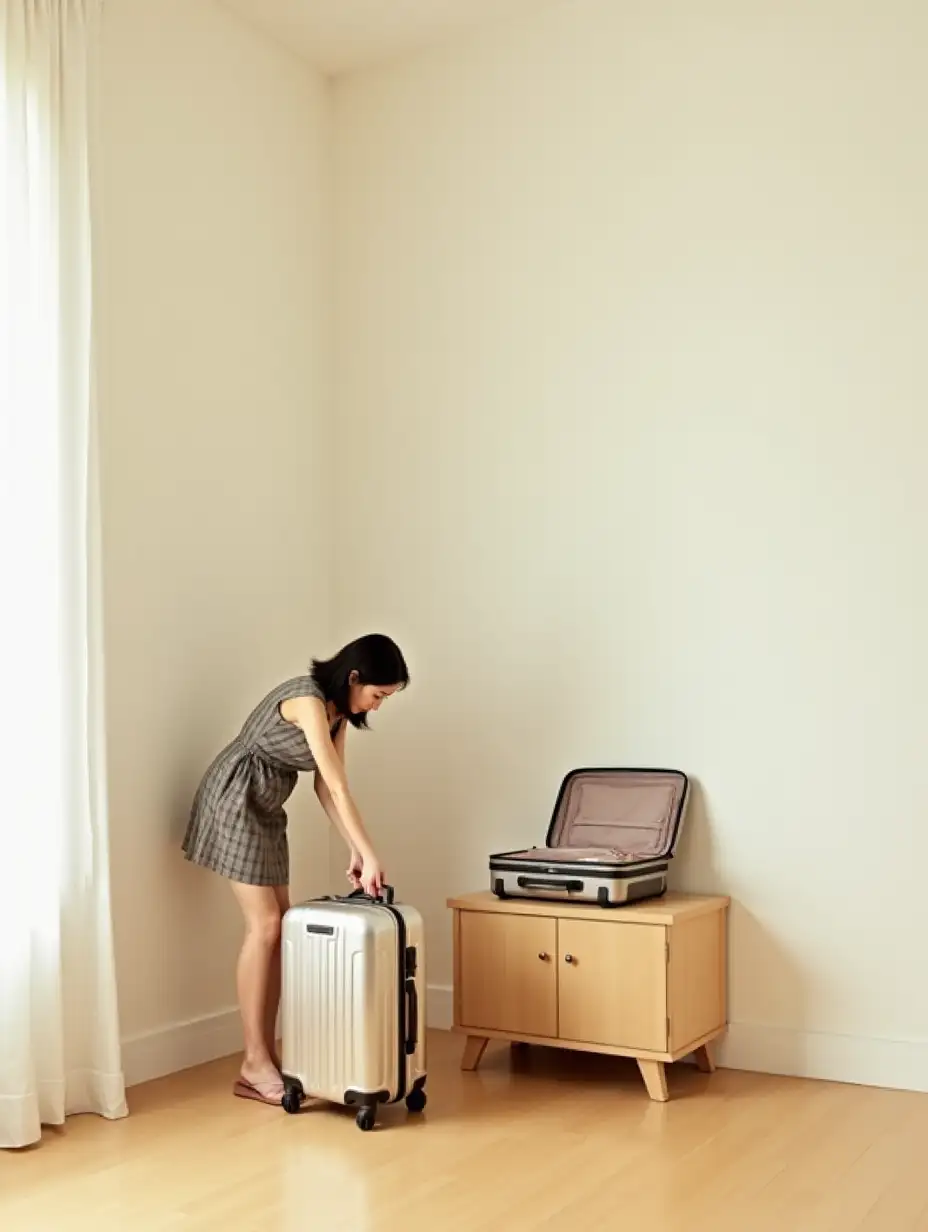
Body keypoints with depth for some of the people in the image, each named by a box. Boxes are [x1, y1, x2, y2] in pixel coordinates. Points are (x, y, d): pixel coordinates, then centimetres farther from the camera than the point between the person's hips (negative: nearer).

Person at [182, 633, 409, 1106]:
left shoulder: (339, 711, 5)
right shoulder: (308, 698, -24)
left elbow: (326, 787, 3)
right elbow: (338, 786, -27)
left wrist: (355, 850, -6)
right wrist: (370, 854, -26)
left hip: (266, 810, 9)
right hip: (234, 801, -9)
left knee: (279, 929, 3)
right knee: (264, 926, -12)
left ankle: (267, 1056, 8)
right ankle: (254, 1064, -6)